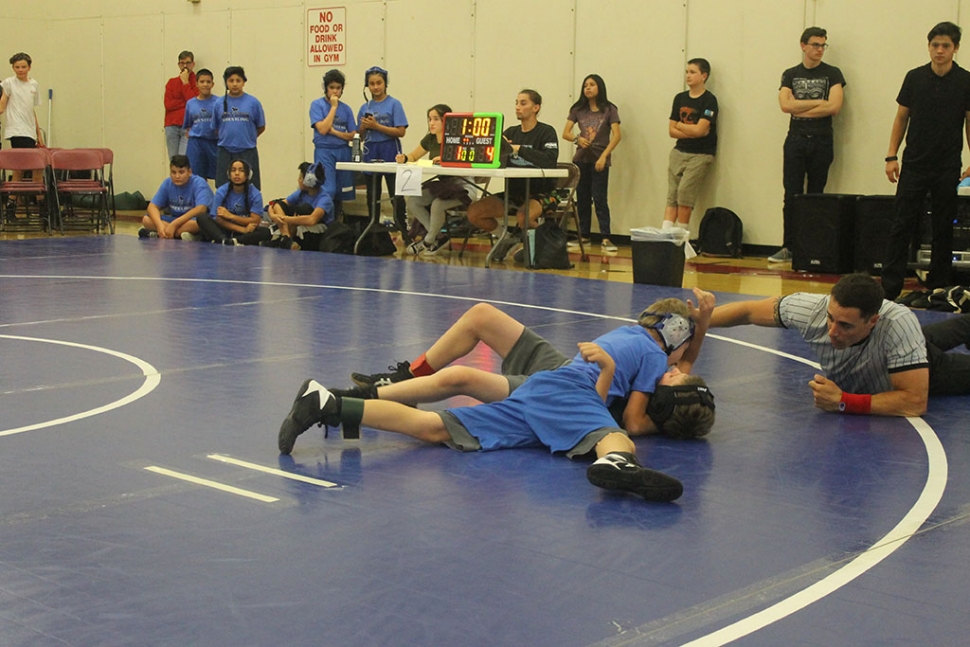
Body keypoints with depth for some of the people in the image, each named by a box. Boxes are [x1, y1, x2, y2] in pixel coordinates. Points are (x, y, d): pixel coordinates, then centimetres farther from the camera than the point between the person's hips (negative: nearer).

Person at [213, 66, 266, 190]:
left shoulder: (253, 102, -2)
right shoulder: (219, 104, 4)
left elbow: (261, 127, 5)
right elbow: (216, 127, 13)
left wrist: (247, 139, 9)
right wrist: (227, 139, 8)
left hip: (247, 153, -2)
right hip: (225, 153, 2)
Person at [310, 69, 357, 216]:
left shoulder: (346, 108, 9)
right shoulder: (317, 104, -1)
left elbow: (353, 136, 5)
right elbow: (322, 129, -14)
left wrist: (334, 132, -10)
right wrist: (333, 107, -9)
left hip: (343, 152, 4)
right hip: (324, 152, -4)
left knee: (340, 193, 5)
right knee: (328, 192, -14)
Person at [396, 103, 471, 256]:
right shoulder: (430, 139, 9)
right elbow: (413, 156, 18)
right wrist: (404, 158, -5)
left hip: (460, 185, -8)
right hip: (441, 184, 8)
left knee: (437, 204, -32)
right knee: (412, 201, -11)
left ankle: (429, 241, -3)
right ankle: (439, 237, 0)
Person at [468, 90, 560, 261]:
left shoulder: (546, 132, -6)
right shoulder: (511, 132, 11)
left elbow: (550, 161, -24)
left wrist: (519, 149, -23)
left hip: (541, 193, -6)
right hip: (513, 192, 6)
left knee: (523, 217, -38)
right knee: (474, 212, -12)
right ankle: (505, 237, 15)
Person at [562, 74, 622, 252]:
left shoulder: (609, 109, -2)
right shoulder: (578, 109, 7)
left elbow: (616, 135, -9)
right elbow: (565, 133, 2)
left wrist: (604, 156, -17)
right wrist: (577, 139, -19)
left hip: (599, 159, -4)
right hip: (581, 159, 4)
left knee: (599, 198, -9)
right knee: (582, 199, 8)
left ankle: (606, 238, -10)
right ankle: (583, 236, 16)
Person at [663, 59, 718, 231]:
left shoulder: (709, 100, -8)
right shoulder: (680, 98, 9)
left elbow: (699, 130, -18)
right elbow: (672, 131, 5)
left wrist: (680, 125, -2)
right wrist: (692, 131, -10)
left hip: (701, 154, -5)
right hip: (679, 151, 5)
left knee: (685, 190, -17)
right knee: (672, 194, -3)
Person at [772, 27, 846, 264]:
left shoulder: (832, 74, 6)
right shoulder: (790, 74, 11)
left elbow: (834, 107, -8)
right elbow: (786, 104, -5)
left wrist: (800, 109, -6)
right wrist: (818, 102, -6)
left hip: (821, 141, -1)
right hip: (795, 140, 1)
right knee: (792, 196, -3)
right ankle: (789, 247, 0)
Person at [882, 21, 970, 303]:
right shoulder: (914, 77, 2)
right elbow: (901, 118, 9)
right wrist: (891, 156, 2)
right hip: (914, 164, 1)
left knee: (943, 228, 6)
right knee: (901, 226, -2)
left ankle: (938, 287, 17)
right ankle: (890, 287, 0)